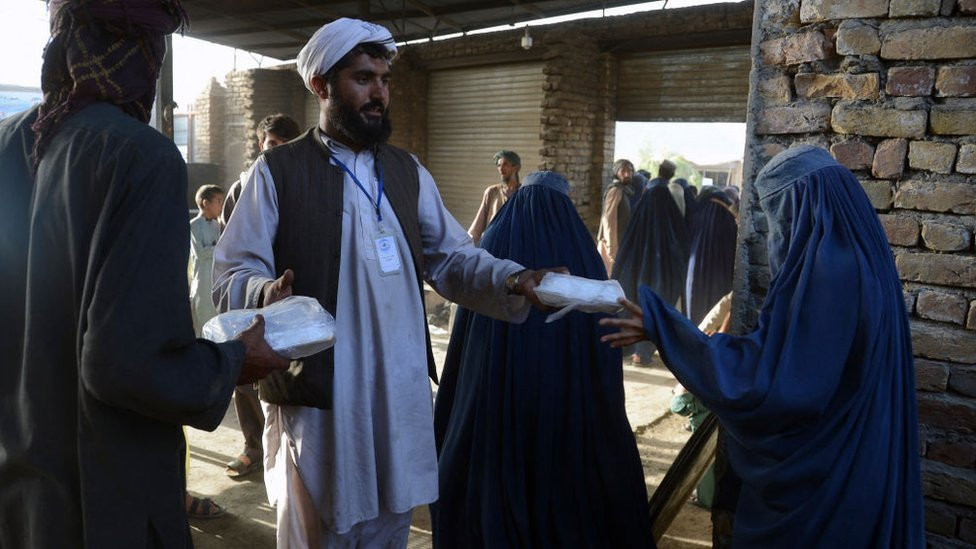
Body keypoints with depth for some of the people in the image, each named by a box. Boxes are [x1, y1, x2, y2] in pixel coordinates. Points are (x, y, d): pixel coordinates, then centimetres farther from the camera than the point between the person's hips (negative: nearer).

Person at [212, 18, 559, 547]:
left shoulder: (407, 171, 11)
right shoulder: (278, 170, -4)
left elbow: (451, 258, 7)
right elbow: (231, 274, -8)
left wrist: (511, 280, -12)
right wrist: (268, 292, -31)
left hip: (402, 395, 5)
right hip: (316, 398, -4)